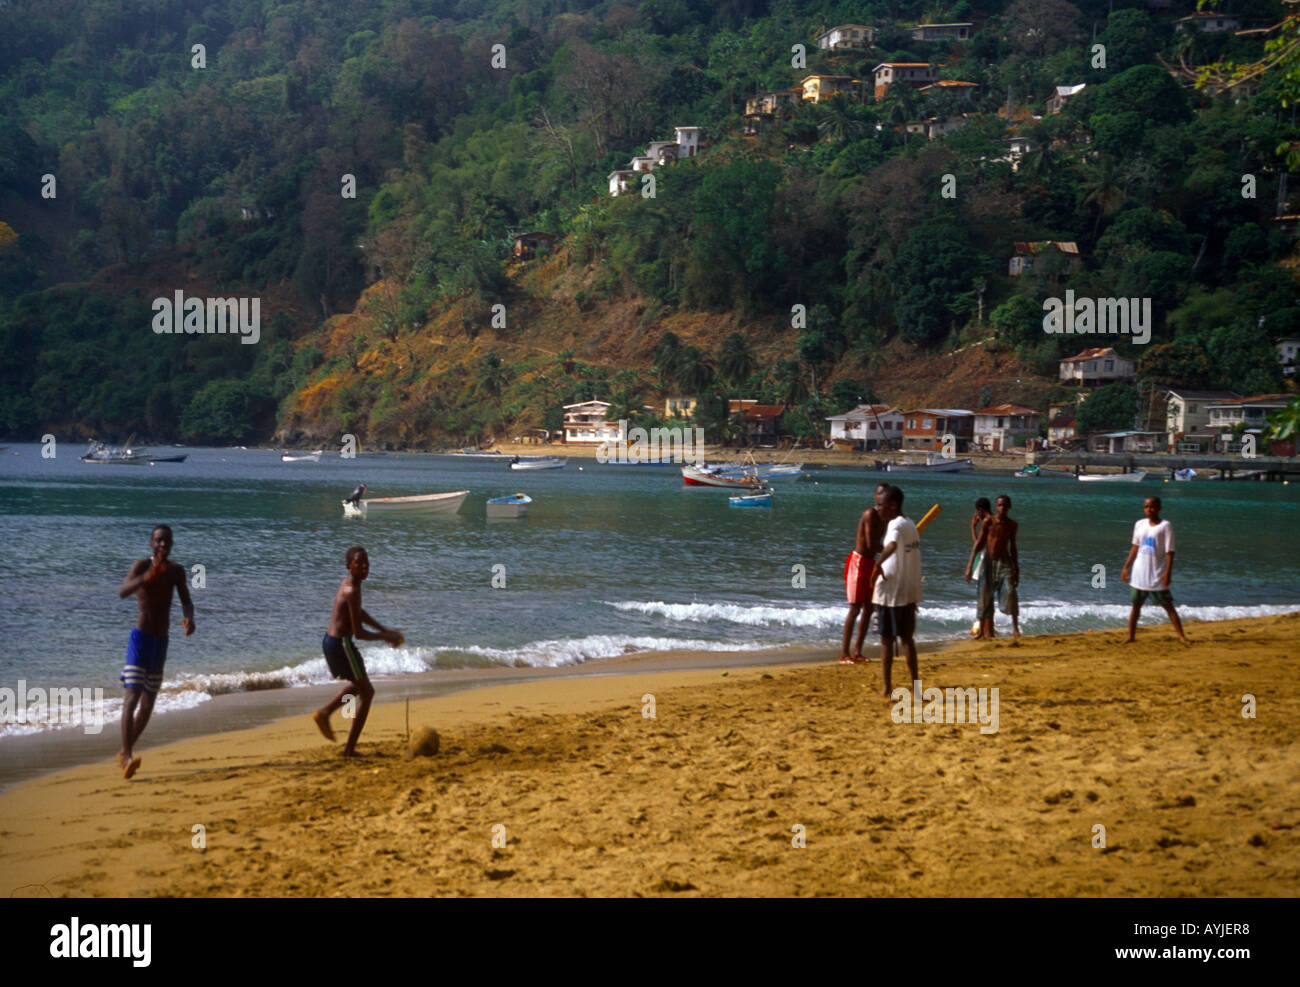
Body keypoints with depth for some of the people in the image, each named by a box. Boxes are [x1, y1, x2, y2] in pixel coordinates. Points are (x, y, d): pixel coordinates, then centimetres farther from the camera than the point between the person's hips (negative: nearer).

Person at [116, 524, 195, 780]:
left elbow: (186, 601, -1)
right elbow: (122, 592, -27)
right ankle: (127, 756, -28)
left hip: (161, 641, 6)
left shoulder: (176, 571, 7)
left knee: (149, 701, 11)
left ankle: (125, 753, 25)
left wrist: (189, 617, -25)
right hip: (140, 638, -6)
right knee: (133, 695, -19)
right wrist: (147, 578, -46)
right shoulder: (140, 566, -9)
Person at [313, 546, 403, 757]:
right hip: (342, 644, -9)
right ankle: (349, 749, 4)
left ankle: (324, 712, 22)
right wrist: (385, 637, -7)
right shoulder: (352, 591, -22)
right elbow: (359, 633, -21)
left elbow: (359, 613, 26)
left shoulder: (347, 582, 8)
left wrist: (385, 629, 21)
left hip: (330, 641, 9)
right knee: (367, 693, 4)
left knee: (359, 686, 30)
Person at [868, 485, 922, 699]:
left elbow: (892, 545, -38)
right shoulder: (910, 525, 12)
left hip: (892, 591, -8)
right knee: (907, 638, 15)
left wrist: (878, 565, -37)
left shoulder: (895, 525, -15)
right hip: (910, 591, 8)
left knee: (886, 639, -1)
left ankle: (887, 688, -1)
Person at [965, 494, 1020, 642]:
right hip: (989, 562, -1)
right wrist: (970, 565, -7)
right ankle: (982, 631, 18)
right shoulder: (989, 522, -2)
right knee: (985, 596, 5)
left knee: (1010, 592, -19)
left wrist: (1016, 570, 16)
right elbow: (979, 543, -2)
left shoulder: (1012, 525, 5)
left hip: (1005, 562, 1)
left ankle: (1015, 628, -18)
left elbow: (1013, 548, 15)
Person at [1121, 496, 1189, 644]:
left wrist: (1168, 572, -18)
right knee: (1136, 604, 7)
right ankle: (1130, 636, 13)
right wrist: (1126, 567, 13)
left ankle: (1181, 635, 0)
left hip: (1157, 575, -4)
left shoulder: (1165, 526, -7)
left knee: (1168, 605, -2)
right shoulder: (1139, 525, 8)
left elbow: (1169, 551, -10)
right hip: (1139, 574, 4)